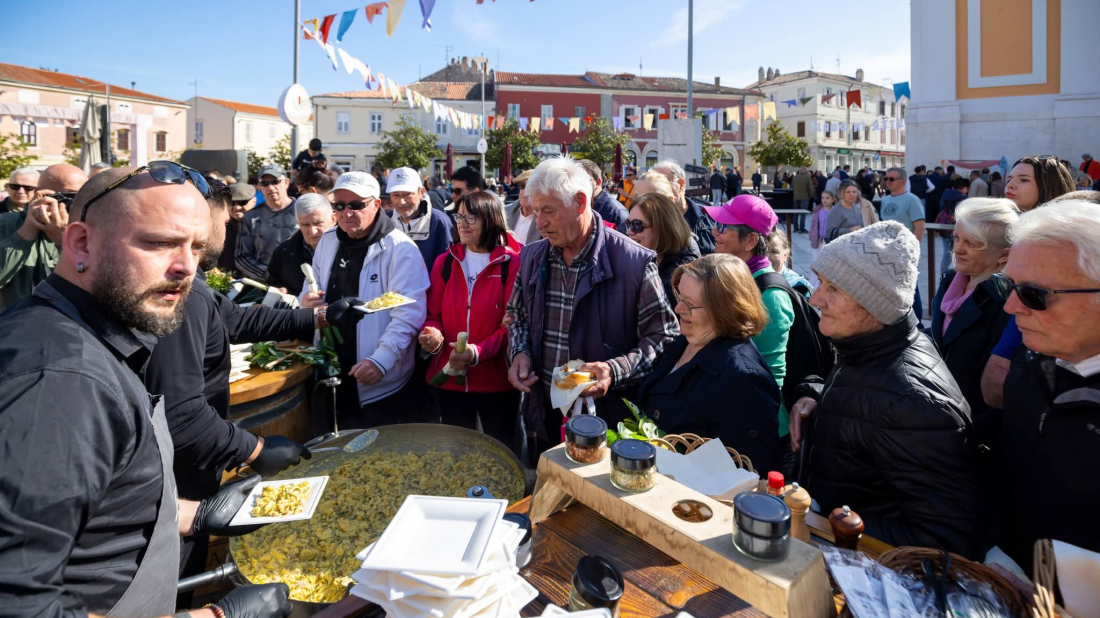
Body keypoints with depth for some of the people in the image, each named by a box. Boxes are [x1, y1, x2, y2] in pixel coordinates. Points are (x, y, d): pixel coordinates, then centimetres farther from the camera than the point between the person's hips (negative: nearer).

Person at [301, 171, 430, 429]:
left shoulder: (400, 248, -14)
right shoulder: (327, 241, 7)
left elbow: (408, 314, -20)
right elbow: (313, 289, 19)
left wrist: (381, 361, -30)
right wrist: (307, 300, -5)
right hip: (330, 378, 6)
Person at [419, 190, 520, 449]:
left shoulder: (512, 263, -7)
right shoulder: (444, 262, 5)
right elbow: (434, 315, 9)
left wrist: (478, 352, -22)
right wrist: (433, 335, -13)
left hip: (496, 380, -3)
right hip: (449, 378, 4)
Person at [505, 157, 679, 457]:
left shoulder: (635, 263, -17)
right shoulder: (532, 257, 1)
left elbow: (663, 336, -11)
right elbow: (517, 316, 16)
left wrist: (616, 370, -25)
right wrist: (519, 352, -4)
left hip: (607, 419, -5)